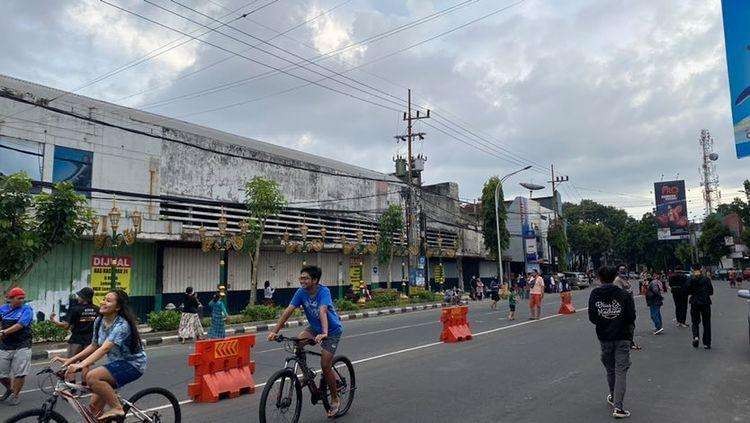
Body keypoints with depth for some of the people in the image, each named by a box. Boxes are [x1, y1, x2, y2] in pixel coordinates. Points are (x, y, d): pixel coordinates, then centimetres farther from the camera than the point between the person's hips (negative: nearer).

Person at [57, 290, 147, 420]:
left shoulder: (122, 325, -24)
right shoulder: (99, 321, 0)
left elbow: (105, 348, -36)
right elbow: (94, 346, 9)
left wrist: (80, 365, -46)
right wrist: (70, 360, -1)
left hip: (132, 364, -8)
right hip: (116, 363, 8)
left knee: (92, 377, -27)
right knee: (94, 406, 0)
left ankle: (117, 409, -13)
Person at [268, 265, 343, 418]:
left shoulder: (323, 291, -28)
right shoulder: (301, 292, -13)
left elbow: (322, 311, -43)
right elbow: (288, 311, -17)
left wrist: (324, 333, -57)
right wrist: (275, 331, -25)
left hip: (332, 330, -6)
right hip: (314, 327, 6)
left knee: (325, 365, -10)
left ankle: (335, 400, 11)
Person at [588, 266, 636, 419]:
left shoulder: (594, 294, -6)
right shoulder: (624, 294, -9)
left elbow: (592, 317, -6)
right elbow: (631, 317, -8)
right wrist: (623, 325, 13)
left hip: (604, 337, 2)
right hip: (622, 337, -2)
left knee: (610, 369, 19)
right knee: (621, 371, 1)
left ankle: (613, 397, 37)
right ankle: (618, 406, -5)